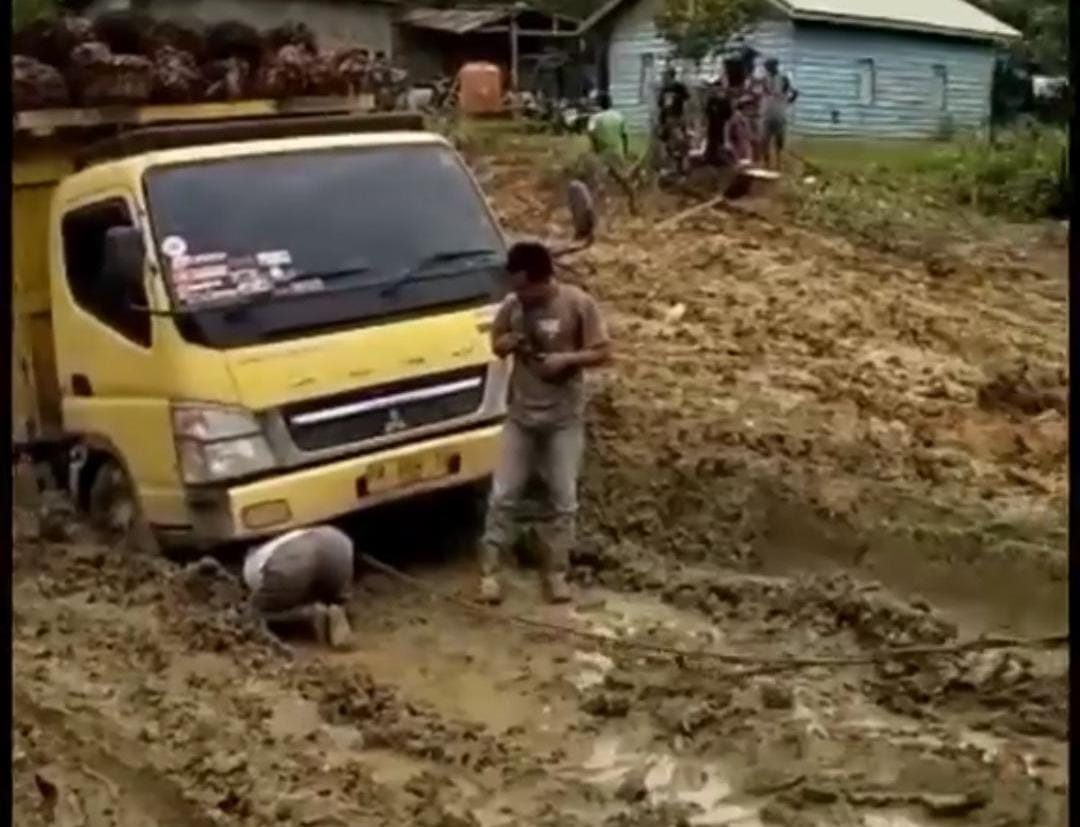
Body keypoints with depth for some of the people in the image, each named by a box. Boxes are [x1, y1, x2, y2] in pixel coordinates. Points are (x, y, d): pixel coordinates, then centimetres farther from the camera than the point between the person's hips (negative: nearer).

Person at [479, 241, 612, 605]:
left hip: (564, 417, -2)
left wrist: (567, 358, -23)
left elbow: (603, 351, -8)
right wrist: (508, 343, -13)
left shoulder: (579, 304, -13)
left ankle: (556, 573, 18)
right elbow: (496, 343, 10)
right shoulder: (512, 305, -4)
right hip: (521, 414, 2)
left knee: (562, 499, 5)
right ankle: (490, 570, 10)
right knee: (503, 495, 2)